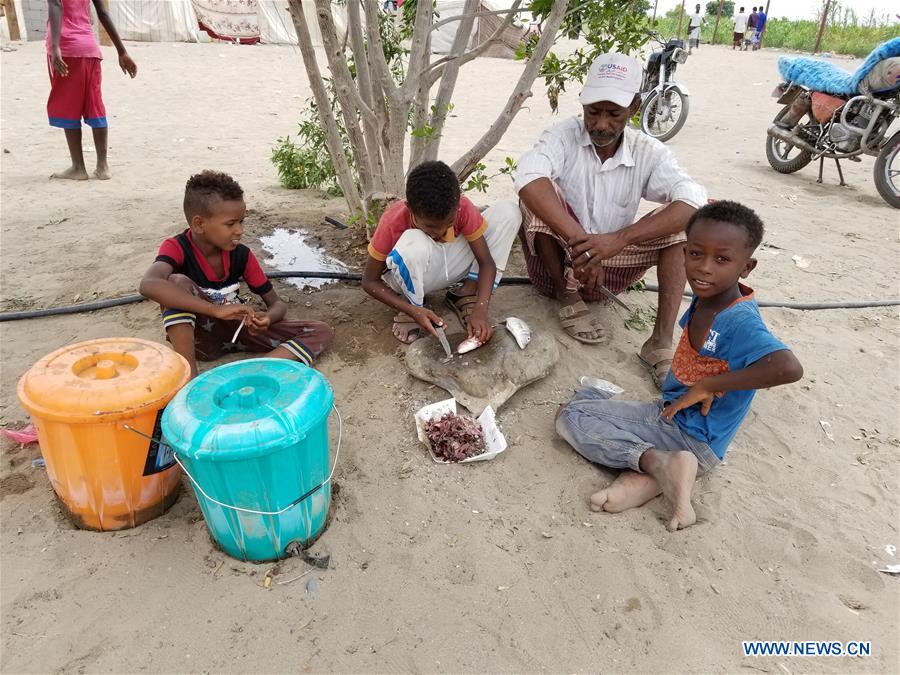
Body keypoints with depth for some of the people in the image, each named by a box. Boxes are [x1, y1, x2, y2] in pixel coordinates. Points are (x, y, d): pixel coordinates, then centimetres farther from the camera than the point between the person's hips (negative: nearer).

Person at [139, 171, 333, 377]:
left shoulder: (242, 255, -6)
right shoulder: (177, 248, -16)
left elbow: (277, 304, 1)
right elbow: (148, 285, -40)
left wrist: (267, 319, -25)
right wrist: (218, 309, -45)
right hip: (197, 336, -4)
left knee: (321, 332, -12)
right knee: (178, 282, -32)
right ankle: (189, 376, -32)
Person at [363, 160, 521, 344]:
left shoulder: (462, 208, -25)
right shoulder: (393, 223, -30)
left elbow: (486, 262, -20)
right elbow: (369, 281, -21)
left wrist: (480, 310, -36)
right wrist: (414, 311, -32)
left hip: (448, 266, 3)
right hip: (410, 278, -3)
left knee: (507, 212, -17)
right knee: (414, 242, -41)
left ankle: (466, 295, -9)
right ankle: (413, 305, -11)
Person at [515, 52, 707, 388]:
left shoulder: (649, 152, -7)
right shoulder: (564, 135, -13)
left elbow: (694, 202, -25)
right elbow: (528, 177, -35)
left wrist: (618, 240, -40)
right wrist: (580, 241, -46)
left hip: (606, 271, 3)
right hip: (554, 266, -2)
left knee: (676, 220, -16)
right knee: (538, 193, -26)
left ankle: (661, 341, -23)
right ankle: (568, 295, -10)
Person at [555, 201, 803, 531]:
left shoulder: (740, 322, -25)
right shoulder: (704, 297, -2)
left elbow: (789, 368, -42)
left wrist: (707, 385, -32)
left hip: (694, 440, -8)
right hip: (666, 413, 8)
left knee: (572, 417, -13)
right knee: (570, 412, 5)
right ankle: (658, 463, -11)